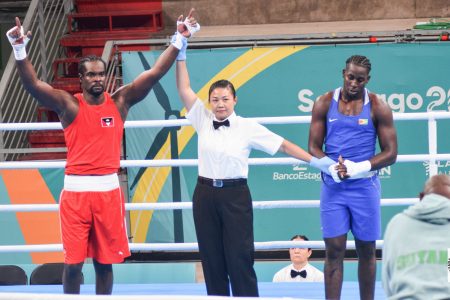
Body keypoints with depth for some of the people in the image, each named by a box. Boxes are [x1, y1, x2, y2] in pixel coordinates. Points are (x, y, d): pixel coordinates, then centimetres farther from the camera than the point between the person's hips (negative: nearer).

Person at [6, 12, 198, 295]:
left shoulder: (120, 101, 4)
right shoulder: (69, 105, -3)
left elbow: (155, 73, -2)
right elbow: (33, 85, -16)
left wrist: (178, 40, -11)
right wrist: (20, 50, -32)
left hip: (109, 189, 2)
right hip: (76, 190, -2)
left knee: (105, 261, 10)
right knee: (73, 261, 0)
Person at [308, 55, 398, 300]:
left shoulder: (378, 108, 0)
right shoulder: (324, 104, 4)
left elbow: (390, 153, -1)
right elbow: (313, 148, 5)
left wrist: (359, 168, -16)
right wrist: (331, 167, -15)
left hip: (365, 186, 0)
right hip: (333, 187, 1)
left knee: (366, 251, 7)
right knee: (334, 251, -2)